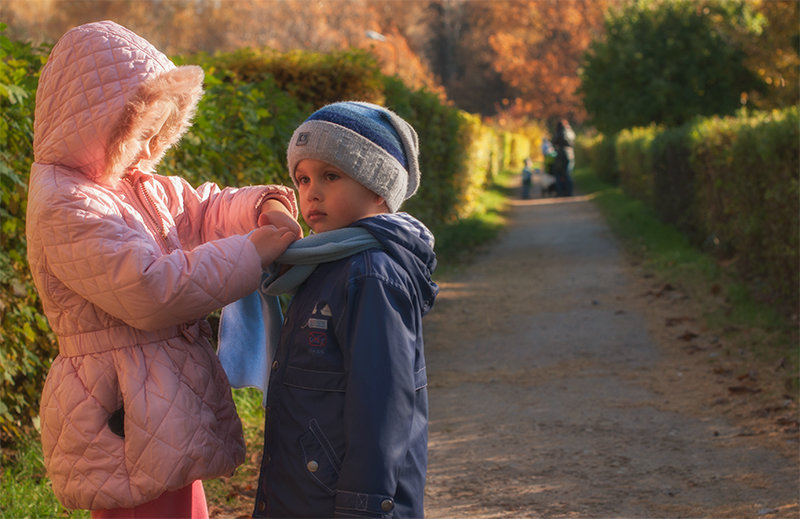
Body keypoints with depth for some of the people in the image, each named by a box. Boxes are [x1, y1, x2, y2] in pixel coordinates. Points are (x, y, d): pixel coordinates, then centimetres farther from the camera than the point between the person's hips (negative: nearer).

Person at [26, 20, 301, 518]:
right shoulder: (64, 210, -19)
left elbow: (207, 211, 23)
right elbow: (151, 291, -26)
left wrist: (266, 207, 0)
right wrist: (253, 251, -19)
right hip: (127, 423, -10)